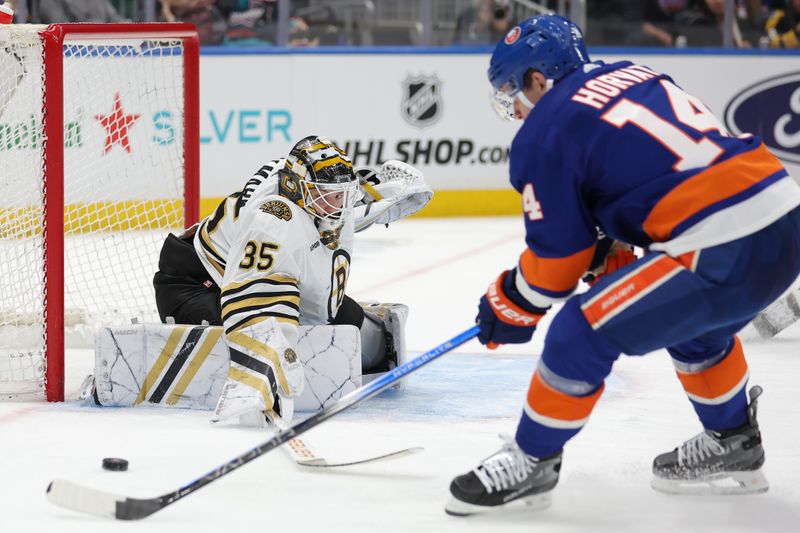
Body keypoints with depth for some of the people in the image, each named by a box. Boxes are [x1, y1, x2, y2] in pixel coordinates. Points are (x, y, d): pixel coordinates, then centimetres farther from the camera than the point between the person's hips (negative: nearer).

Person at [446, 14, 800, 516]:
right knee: (691, 322, 34)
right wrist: (615, 250, 34)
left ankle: (531, 462, 14)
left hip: (725, 256, -9)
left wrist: (510, 308, 20)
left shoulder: (545, 133, -1)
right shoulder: (635, 76, 21)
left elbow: (557, 256, 4)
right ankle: (732, 446, 45)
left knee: (582, 334, 1)